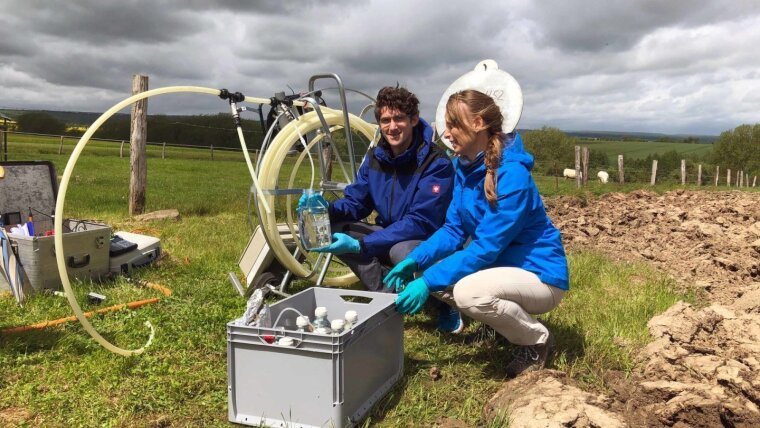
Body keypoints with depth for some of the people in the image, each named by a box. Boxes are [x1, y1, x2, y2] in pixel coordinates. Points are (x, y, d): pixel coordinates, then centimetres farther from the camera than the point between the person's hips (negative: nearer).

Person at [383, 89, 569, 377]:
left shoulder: (512, 174, -27)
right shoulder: (465, 166, -1)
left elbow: (486, 248, -28)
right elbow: (453, 230, 2)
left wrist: (428, 282, -30)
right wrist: (414, 261, -13)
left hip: (539, 275, -8)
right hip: (502, 265, 9)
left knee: (469, 291, -34)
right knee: (430, 271, -2)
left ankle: (536, 340, -3)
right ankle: (511, 320, 14)